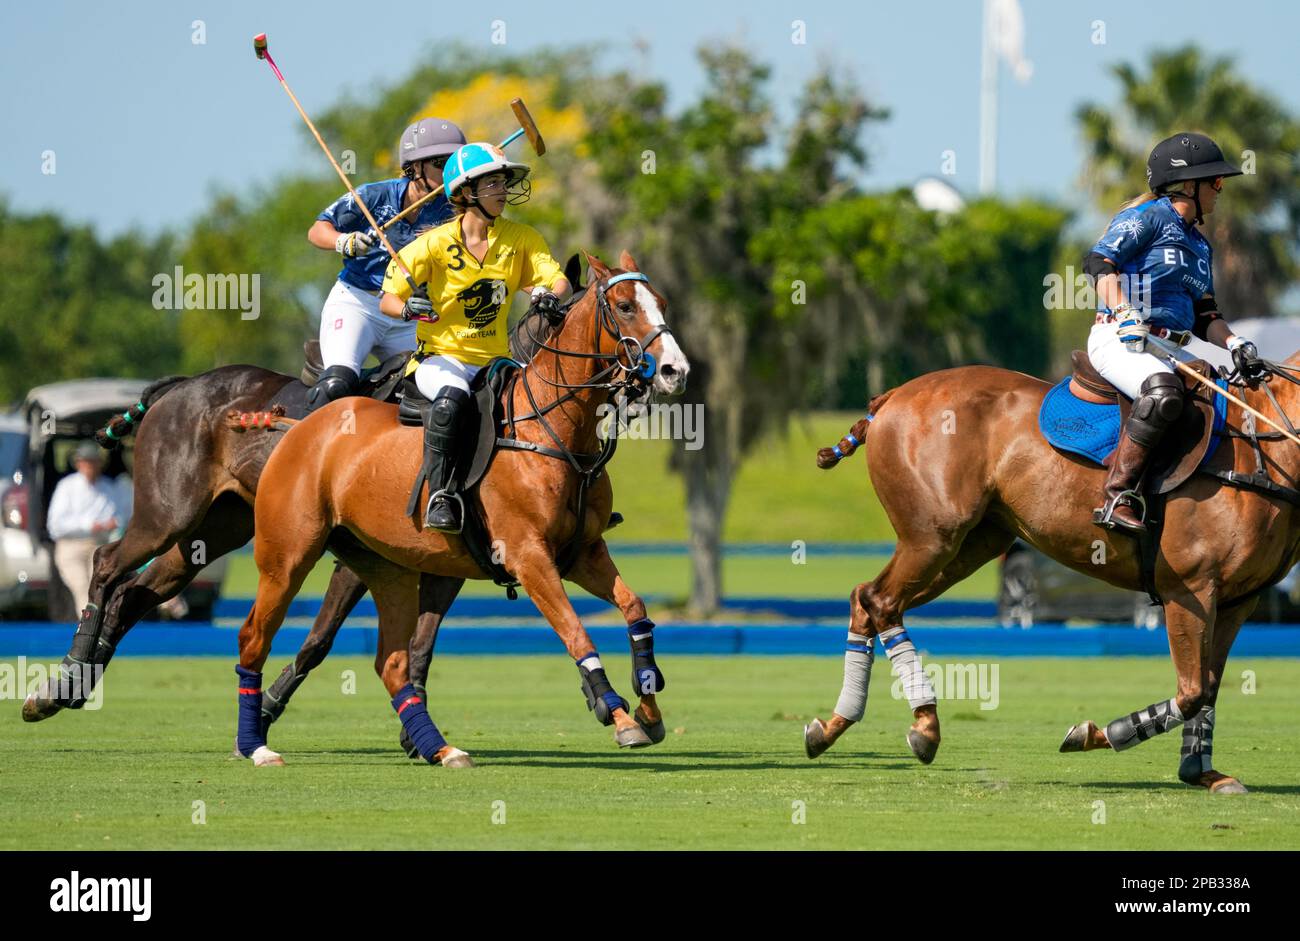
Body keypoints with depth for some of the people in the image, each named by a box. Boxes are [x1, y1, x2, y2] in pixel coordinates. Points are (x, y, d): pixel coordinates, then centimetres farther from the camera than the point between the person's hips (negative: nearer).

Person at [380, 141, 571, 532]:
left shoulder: (521, 239, 3)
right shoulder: (435, 244, -7)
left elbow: (557, 279, -7)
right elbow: (388, 301, -4)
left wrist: (551, 295, -31)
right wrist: (409, 309, -27)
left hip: (494, 359, 5)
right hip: (440, 356, -5)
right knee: (451, 396, -37)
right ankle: (439, 497, -35)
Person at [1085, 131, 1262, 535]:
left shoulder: (1200, 245, 24)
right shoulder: (1149, 217, -2)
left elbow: (1204, 315, 24)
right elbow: (1099, 261, -14)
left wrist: (1235, 344, 4)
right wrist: (1125, 314, -28)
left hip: (1169, 349, 9)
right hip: (1118, 342, -9)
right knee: (1163, 391, -38)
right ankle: (1117, 498, -35)